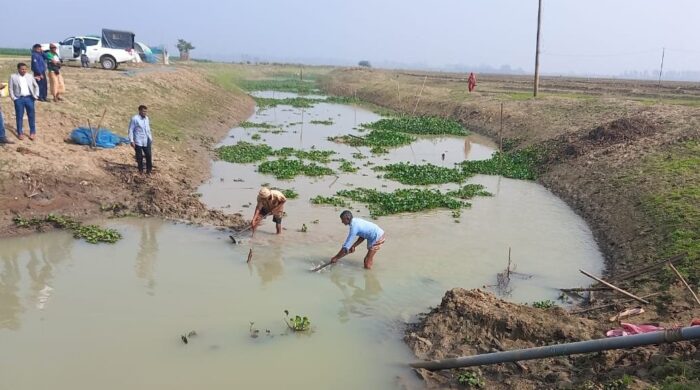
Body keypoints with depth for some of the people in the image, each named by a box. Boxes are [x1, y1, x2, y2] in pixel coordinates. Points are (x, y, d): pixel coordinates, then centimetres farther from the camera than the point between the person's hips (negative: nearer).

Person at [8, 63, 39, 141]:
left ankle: (32, 132, 15)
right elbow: (11, 89, 1)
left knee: (31, 115, 5)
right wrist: (14, 98, -6)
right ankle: (20, 133, 12)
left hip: (29, 98, 2)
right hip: (19, 99, -2)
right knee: (19, 116, 4)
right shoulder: (13, 77, -1)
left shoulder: (30, 76, 6)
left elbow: (36, 86, 14)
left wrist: (36, 95, 5)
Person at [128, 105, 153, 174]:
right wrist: (131, 141, -15)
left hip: (147, 141, 5)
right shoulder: (135, 119, -12)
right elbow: (131, 130, -11)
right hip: (138, 142, -5)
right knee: (139, 157, 5)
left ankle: (149, 170, 15)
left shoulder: (146, 118, 7)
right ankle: (140, 170, 20)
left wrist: (151, 138, 19)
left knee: (148, 155, 3)